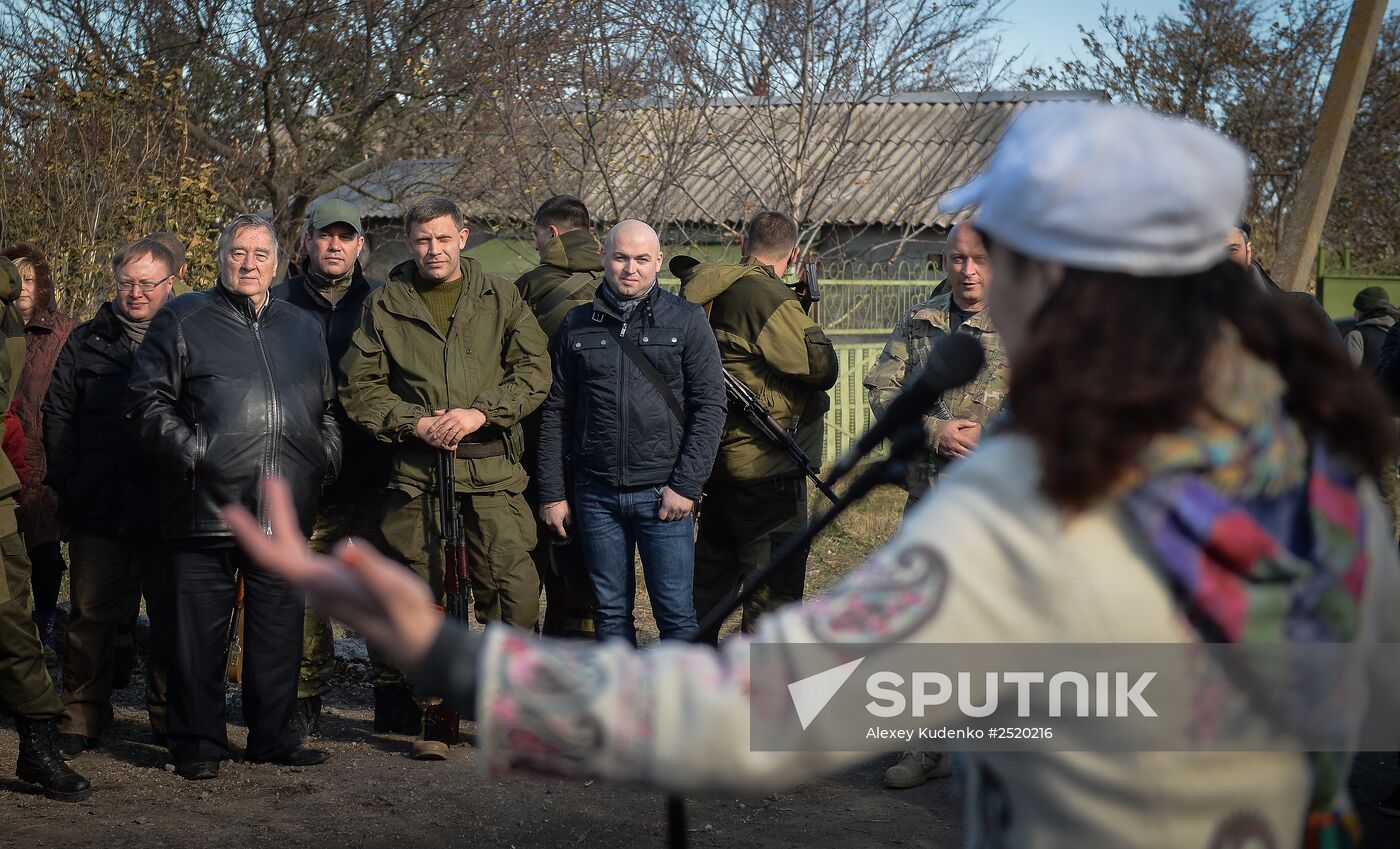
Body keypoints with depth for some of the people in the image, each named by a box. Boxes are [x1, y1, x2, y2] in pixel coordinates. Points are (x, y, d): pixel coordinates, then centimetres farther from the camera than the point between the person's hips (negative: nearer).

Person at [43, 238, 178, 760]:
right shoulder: (84, 344, 10)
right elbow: (57, 417, 12)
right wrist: (69, 483, 3)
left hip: (169, 514, -1)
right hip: (98, 511, 1)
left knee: (172, 618, 5)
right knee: (92, 616, 3)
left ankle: (172, 718, 17)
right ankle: (81, 720, 12)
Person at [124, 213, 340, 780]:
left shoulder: (304, 329, 18)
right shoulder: (182, 321, 4)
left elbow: (328, 407, 26)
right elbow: (146, 402, 0)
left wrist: (325, 458, 12)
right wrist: (190, 452, -10)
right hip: (207, 508, -4)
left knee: (279, 630, 9)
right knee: (199, 631, 0)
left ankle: (274, 736, 20)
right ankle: (198, 743, 10)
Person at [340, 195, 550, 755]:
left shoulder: (500, 298, 10)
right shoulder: (385, 306, 10)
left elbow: (534, 369, 4)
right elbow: (359, 385, 8)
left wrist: (480, 412, -9)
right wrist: (414, 423, -6)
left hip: (491, 467, -1)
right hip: (415, 470, 1)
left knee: (515, 587, -9)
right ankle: (430, 711, 11)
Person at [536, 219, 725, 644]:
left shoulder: (686, 320, 3)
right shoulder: (576, 325, 9)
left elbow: (710, 406, -1)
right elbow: (556, 413, 10)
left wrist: (686, 486, -8)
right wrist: (552, 494, 6)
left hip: (663, 493, -2)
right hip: (595, 495, 2)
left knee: (676, 613, -3)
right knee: (611, 612, 8)